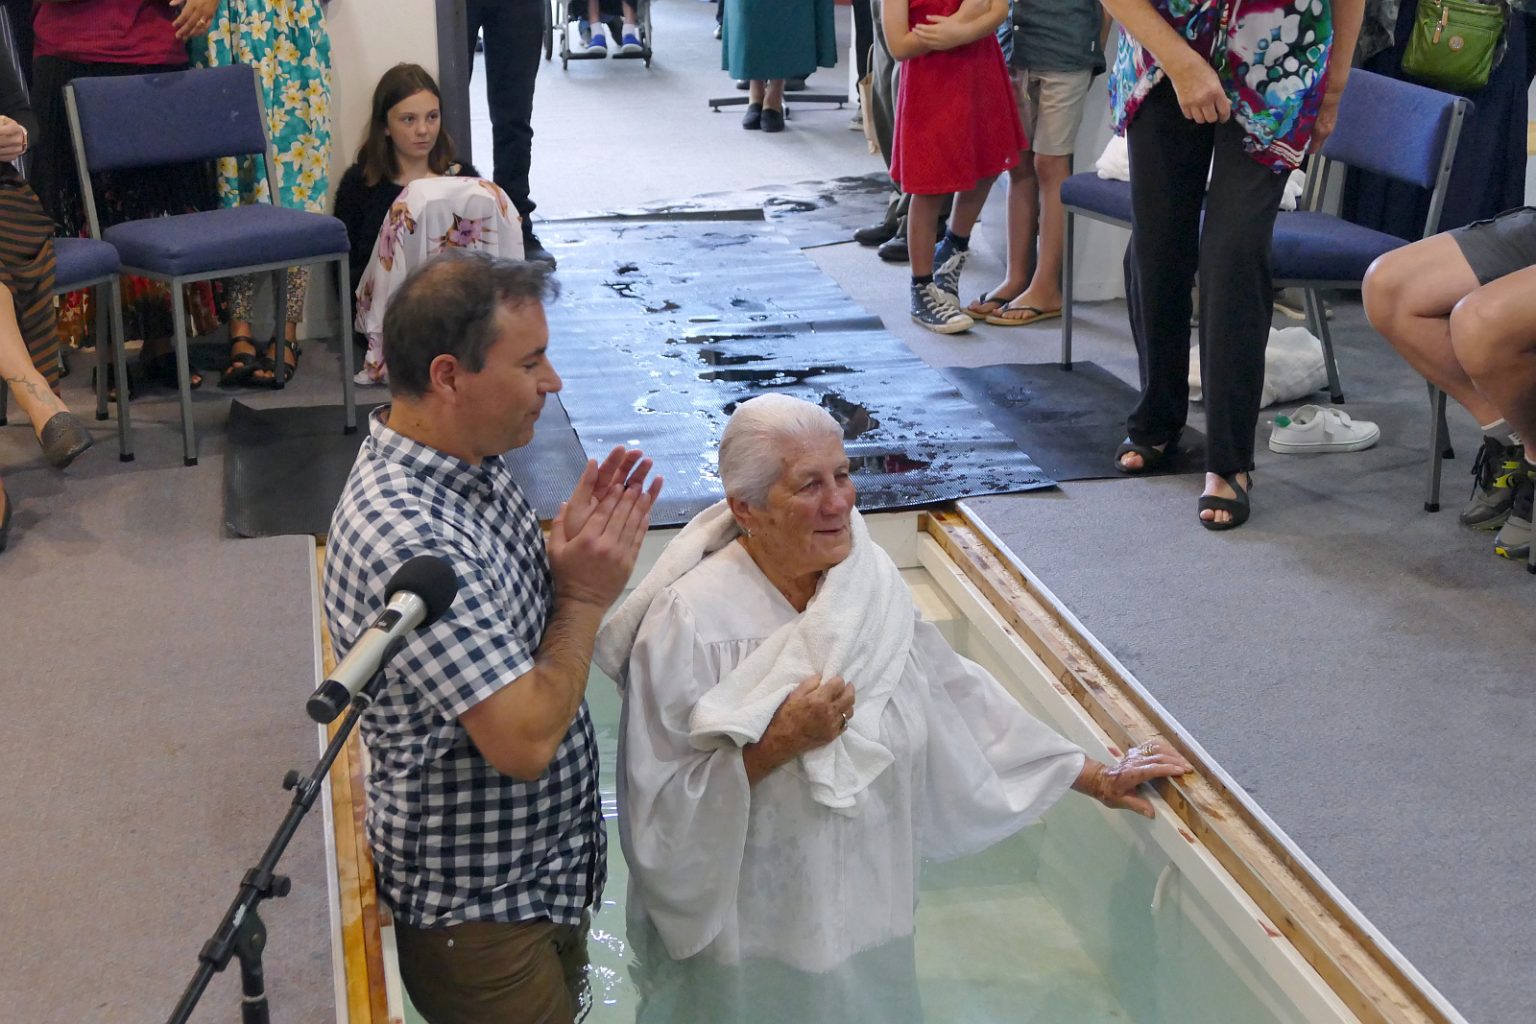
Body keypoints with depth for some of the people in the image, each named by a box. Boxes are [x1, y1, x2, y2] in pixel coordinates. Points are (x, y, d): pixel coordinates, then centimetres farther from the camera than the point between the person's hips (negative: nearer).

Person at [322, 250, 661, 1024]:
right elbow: (525, 741, -32)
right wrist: (586, 595, -20)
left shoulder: (471, 461, -2)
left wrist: (571, 544, -8)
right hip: (478, 912, -9)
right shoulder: (407, 539, -33)